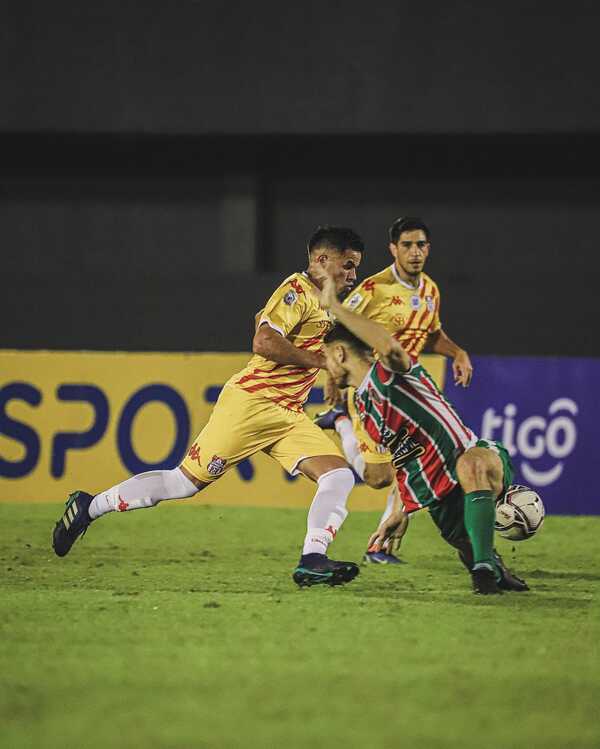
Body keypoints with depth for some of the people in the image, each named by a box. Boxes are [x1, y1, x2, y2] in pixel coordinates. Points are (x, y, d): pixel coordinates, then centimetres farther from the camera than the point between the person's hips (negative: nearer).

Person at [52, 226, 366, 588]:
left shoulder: (323, 303, 18)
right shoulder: (297, 290, -11)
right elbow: (264, 342, -24)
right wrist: (321, 361, -16)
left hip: (288, 415, 9)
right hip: (251, 401, -9)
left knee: (340, 476, -10)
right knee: (187, 481, -5)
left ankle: (312, 561, -19)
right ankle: (89, 507, 9)